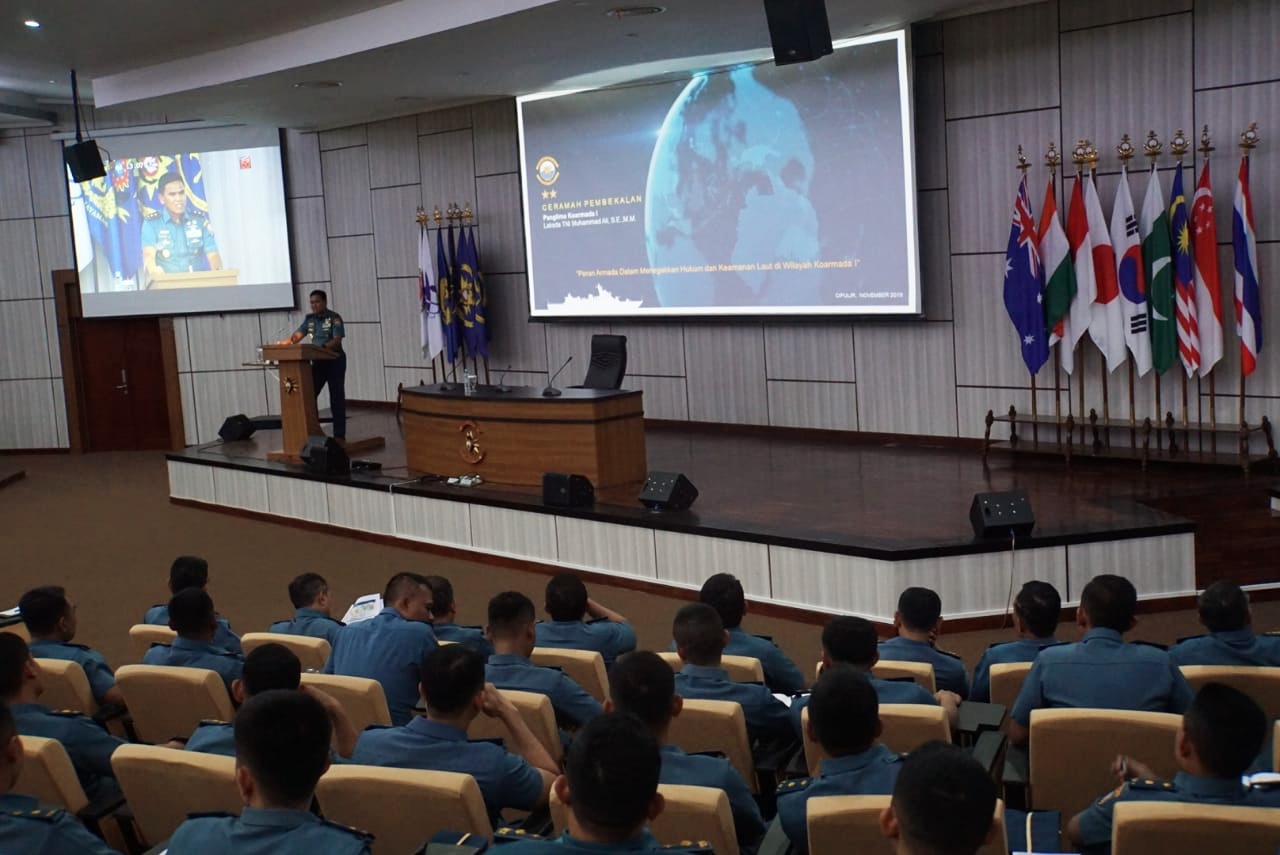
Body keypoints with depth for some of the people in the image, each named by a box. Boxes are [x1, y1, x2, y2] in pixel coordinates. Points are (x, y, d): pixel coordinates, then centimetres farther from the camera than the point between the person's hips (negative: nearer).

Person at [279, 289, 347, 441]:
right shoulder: (309, 319, 8)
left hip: (335, 361, -6)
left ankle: (339, 435, 1)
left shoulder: (334, 318, -10)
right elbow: (297, 336, 3)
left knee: (336, 399, -2)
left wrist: (322, 348, -35)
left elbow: (337, 341, -19)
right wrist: (284, 343, -16)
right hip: (318, 362, 6)